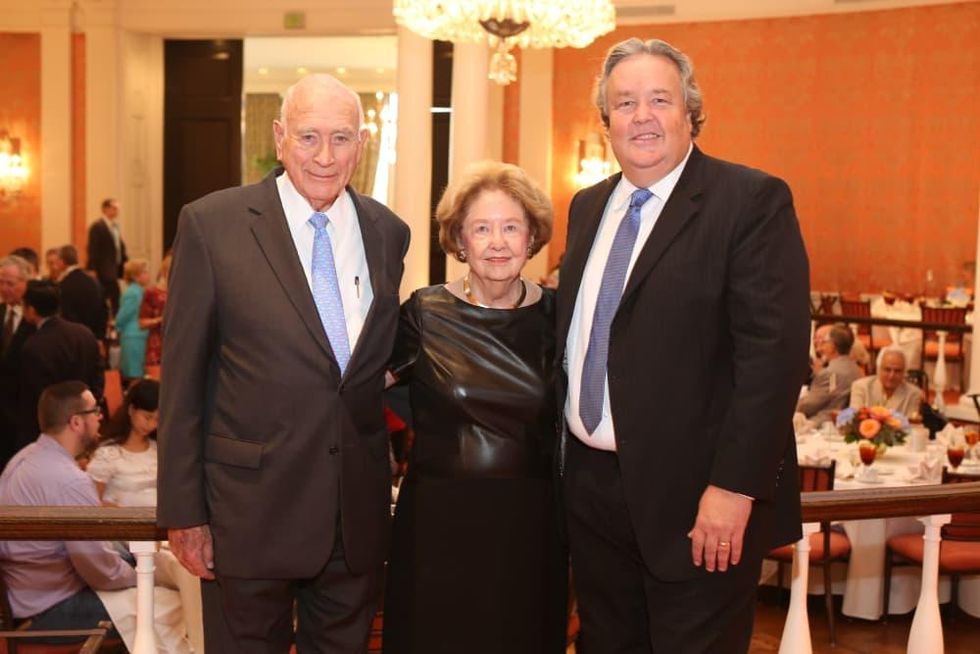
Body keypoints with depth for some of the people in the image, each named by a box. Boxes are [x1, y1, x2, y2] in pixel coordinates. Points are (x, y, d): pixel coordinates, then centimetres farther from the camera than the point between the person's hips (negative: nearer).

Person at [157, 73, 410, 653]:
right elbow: (182, 377, -6)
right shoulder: (212, 224, -8)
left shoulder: (389, 233, 4)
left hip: (358, 512, 4)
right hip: (252, 508, -3)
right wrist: (183, 511, -7)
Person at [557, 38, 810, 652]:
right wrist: (566, 456, 13)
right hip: (593, 486, 7)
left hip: (694, 498, -6)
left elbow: (775, 348, -17)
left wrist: (733, 487, -21)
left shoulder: (752, 200, -10)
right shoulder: (588, 207, 12)